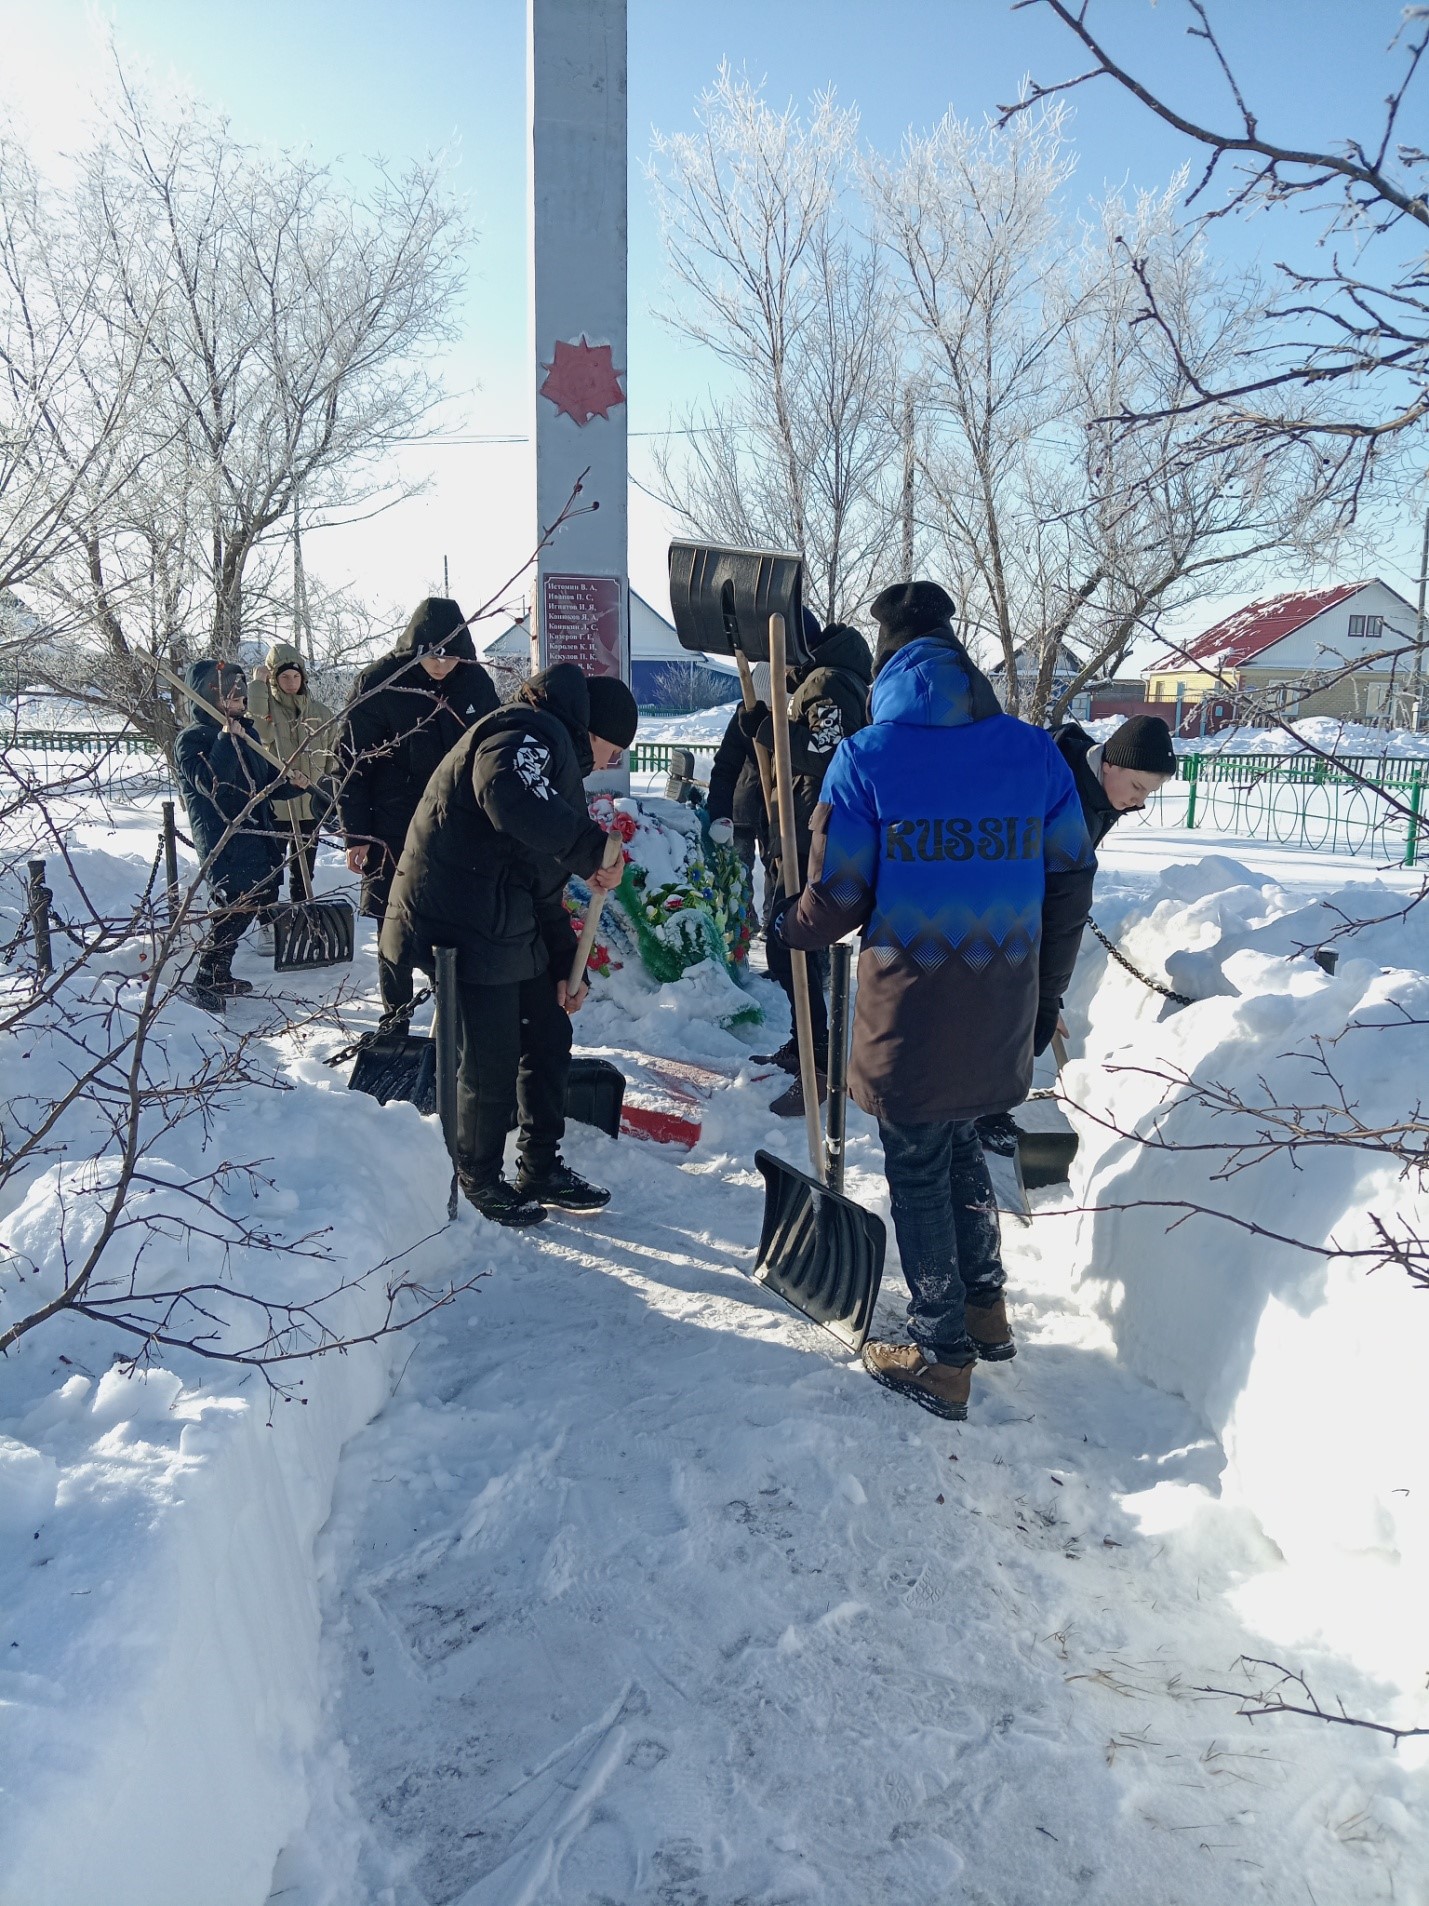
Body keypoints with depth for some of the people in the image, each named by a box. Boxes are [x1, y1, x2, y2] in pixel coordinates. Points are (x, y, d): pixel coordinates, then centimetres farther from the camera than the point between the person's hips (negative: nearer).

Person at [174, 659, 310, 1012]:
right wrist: (226, 739, -26)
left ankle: (219, 976, 29)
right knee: (233, 909, -11)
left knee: (262, 897, 14)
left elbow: (267, 782, 20)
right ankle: (204, 984, 4)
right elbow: (211, 783, -25)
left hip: (255, 838, 9)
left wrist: (293, 785, 0)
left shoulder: (246, 732, 15)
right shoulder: (192, 738, -9)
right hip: (224, 845, -9)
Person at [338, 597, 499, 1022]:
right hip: (394, 833, -2)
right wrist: (356, 834, -8)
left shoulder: (476, 683, 0)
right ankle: (395, 1018, 22)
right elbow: (352, 762, -6)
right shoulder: (378, 684, -10)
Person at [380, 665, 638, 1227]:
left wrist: (565, 966, 17)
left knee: (549, 1037, 15)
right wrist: (592, 849, -25)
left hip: (509, 927, 11)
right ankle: (478, 1182, 22)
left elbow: (544, 886, 22)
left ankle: (542, 1170, 30)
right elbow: (511, 801, -36)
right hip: (463, 925, -11)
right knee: (492, 1064, 0)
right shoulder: (528, 733, -11)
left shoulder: (559, 758, 22)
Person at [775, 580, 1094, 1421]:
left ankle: (941, 1360, 22)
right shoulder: (1035, 752, 2)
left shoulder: (866, 758, -9)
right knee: (962, 1144, 25)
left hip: (911, 1010, -4)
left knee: (919, 1171, 10)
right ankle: (987, 1311, 37)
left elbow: (838, 898, -7)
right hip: (1003, 1007, 5)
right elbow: (1071, 882, 5)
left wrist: (790, 926, 15)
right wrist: (1048, 995, 16)